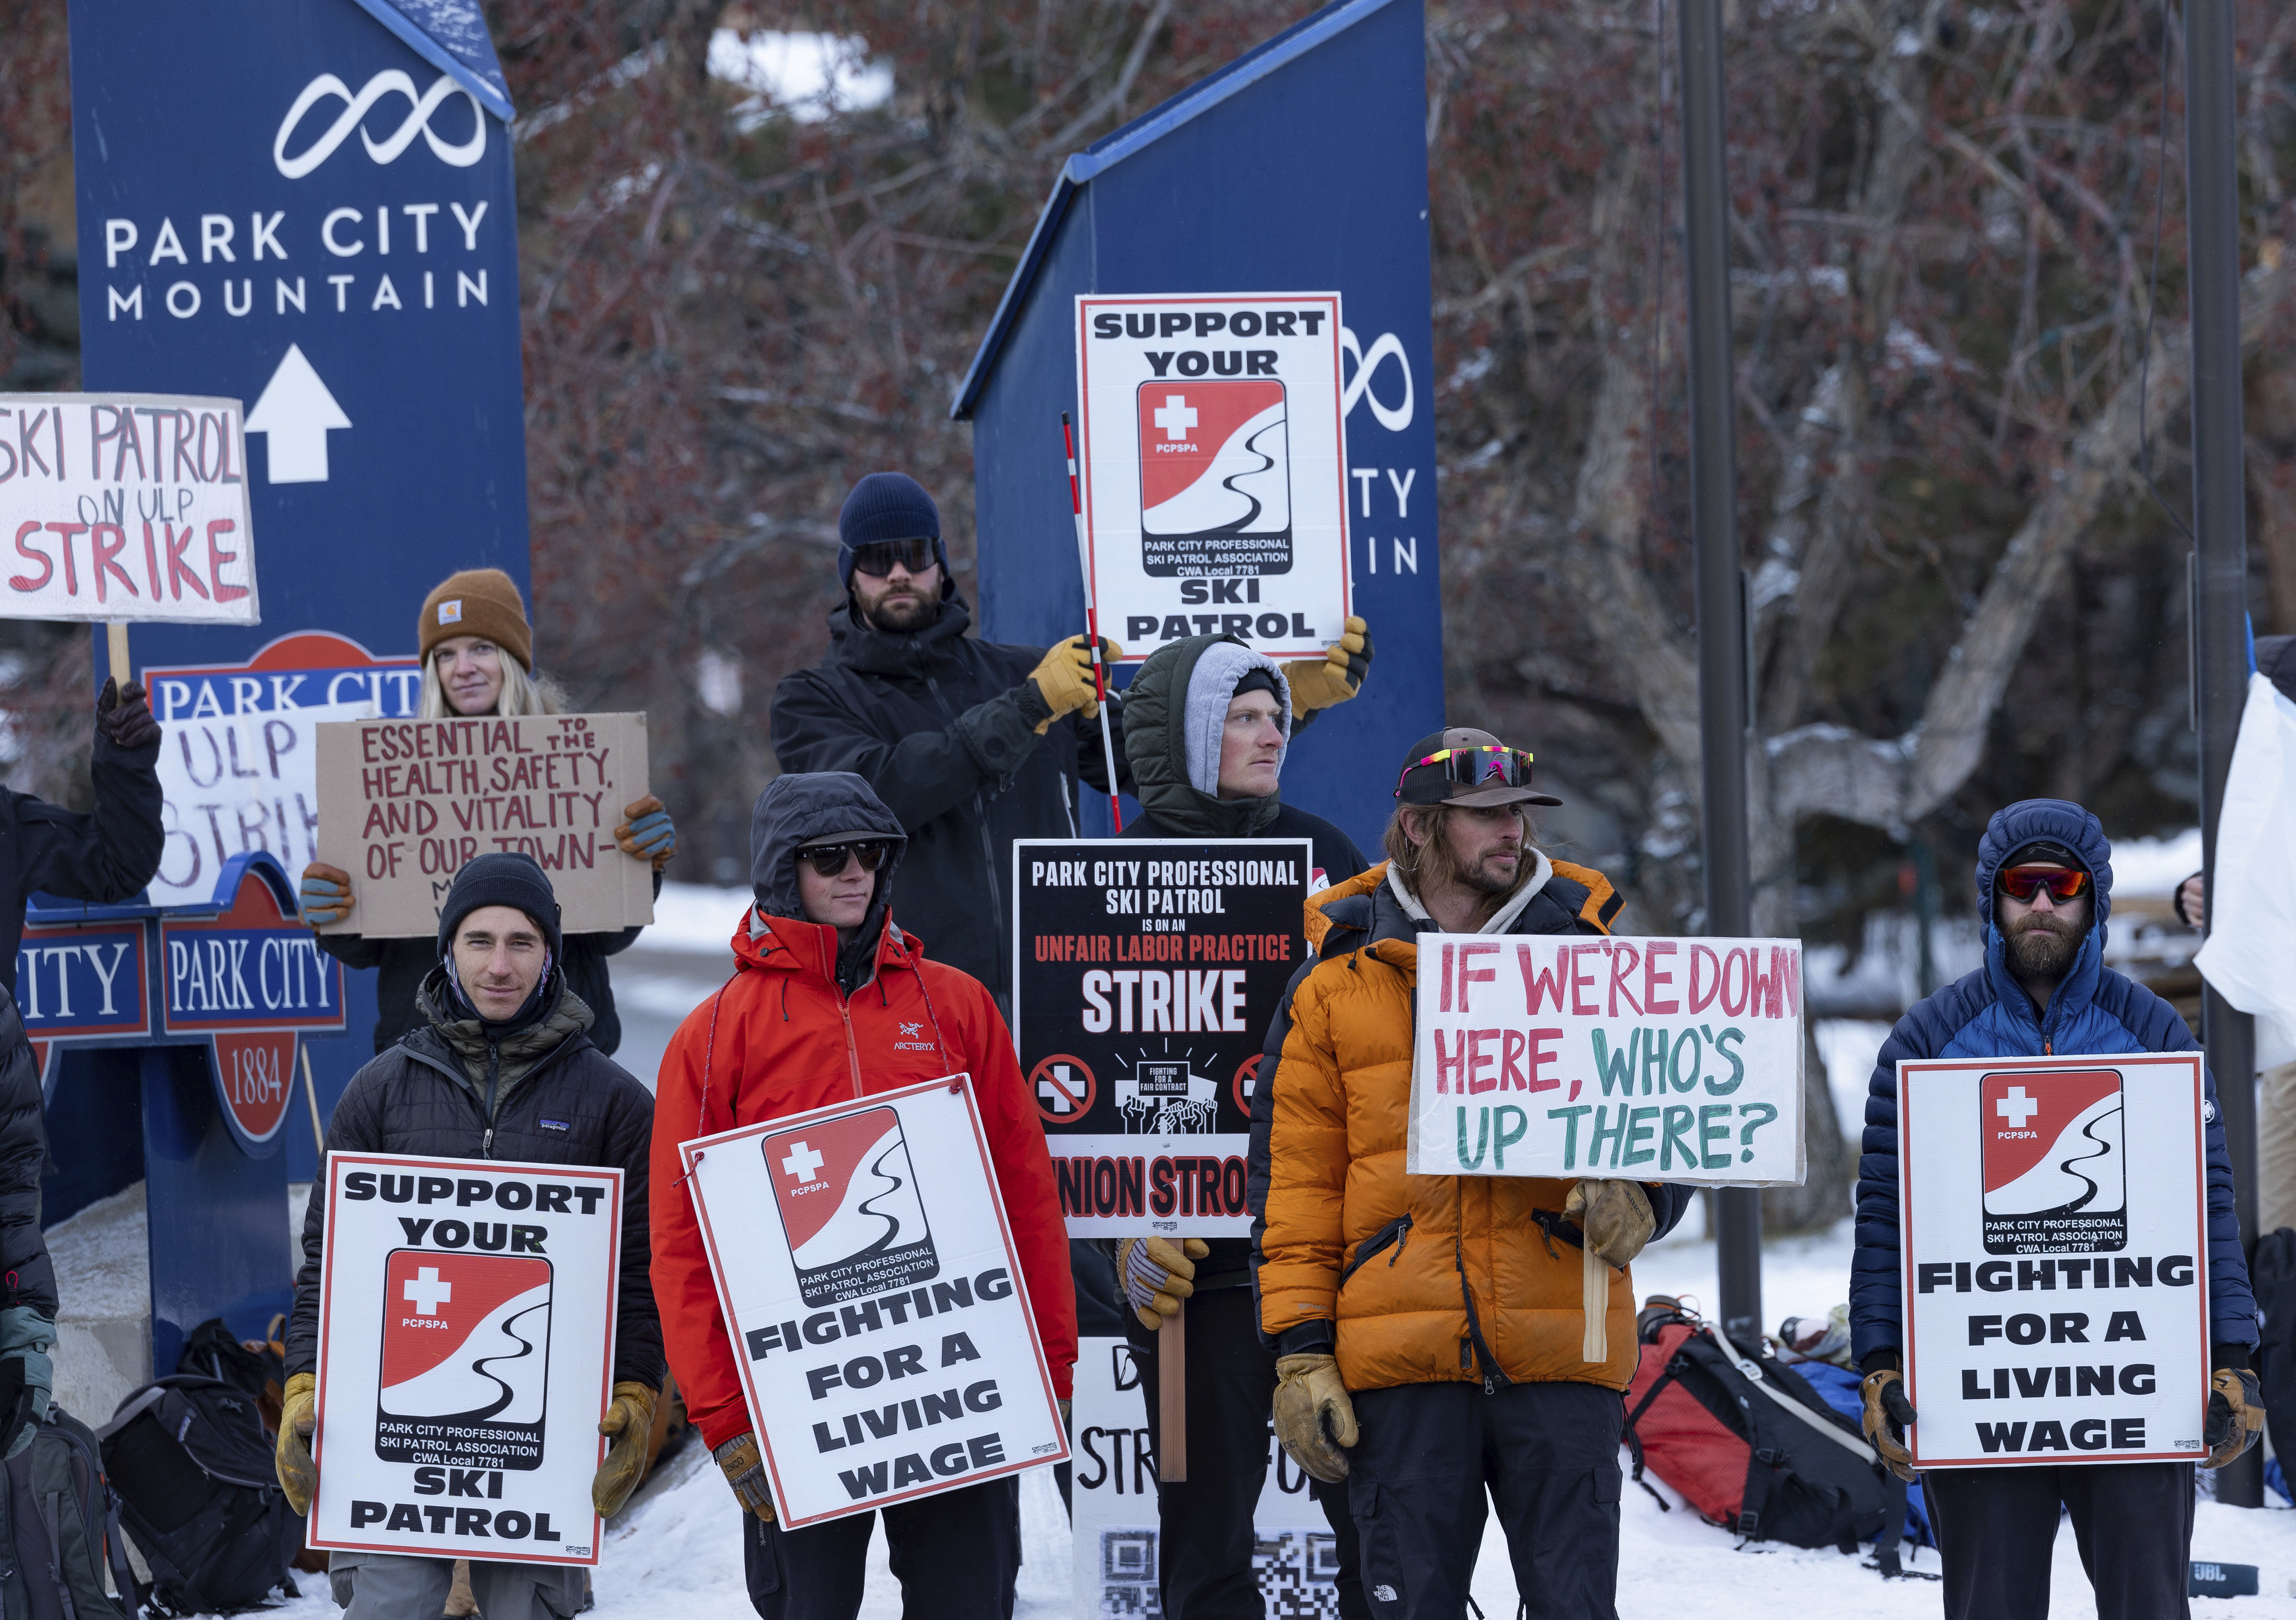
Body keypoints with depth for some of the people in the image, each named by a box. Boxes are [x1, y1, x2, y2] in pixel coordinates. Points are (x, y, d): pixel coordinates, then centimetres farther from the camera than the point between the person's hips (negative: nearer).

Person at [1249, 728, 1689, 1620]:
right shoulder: (1336, 988, 9)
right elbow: (1294, 1185, 9)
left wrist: (1635, 1195, -11)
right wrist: (1299, 1347, 0)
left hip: (1560, 1352, 0)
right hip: (1400, 1361, 0)